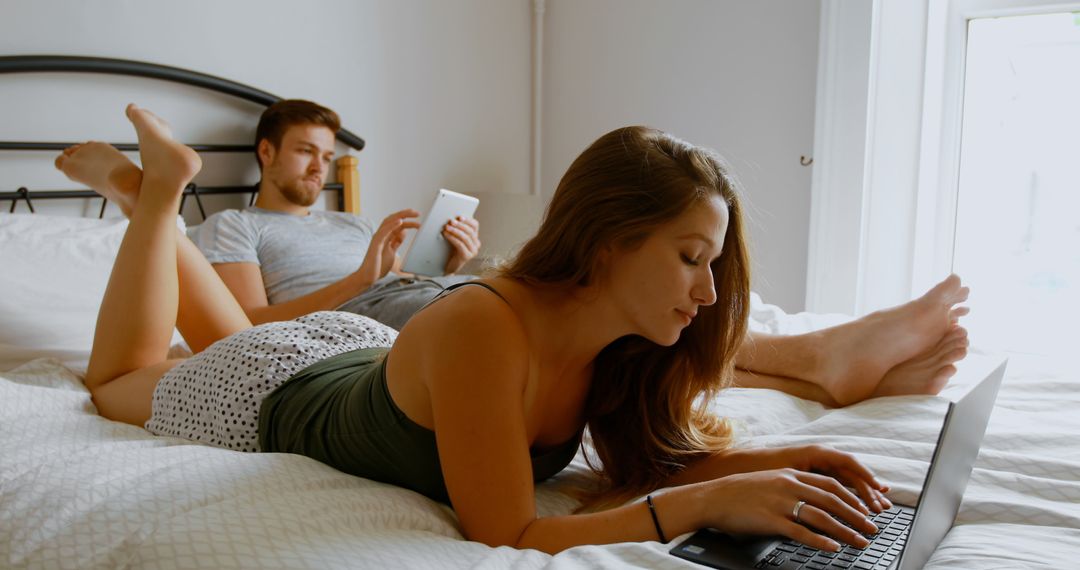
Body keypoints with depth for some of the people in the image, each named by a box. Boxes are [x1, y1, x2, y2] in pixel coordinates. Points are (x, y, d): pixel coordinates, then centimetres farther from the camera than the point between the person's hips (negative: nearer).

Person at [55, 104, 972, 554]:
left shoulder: (617, 335, -23)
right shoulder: (481, 331, -44)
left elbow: (656, 455, -12)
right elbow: (506, 538, -43)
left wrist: (777, 462, -29)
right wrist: (707, 501, -46)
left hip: (368, 352, 5)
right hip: (269, 396, -5)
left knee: (238, 333, 37)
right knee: (121, 377, 27)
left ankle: (158, 192, 41)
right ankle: (155, 190, 31)